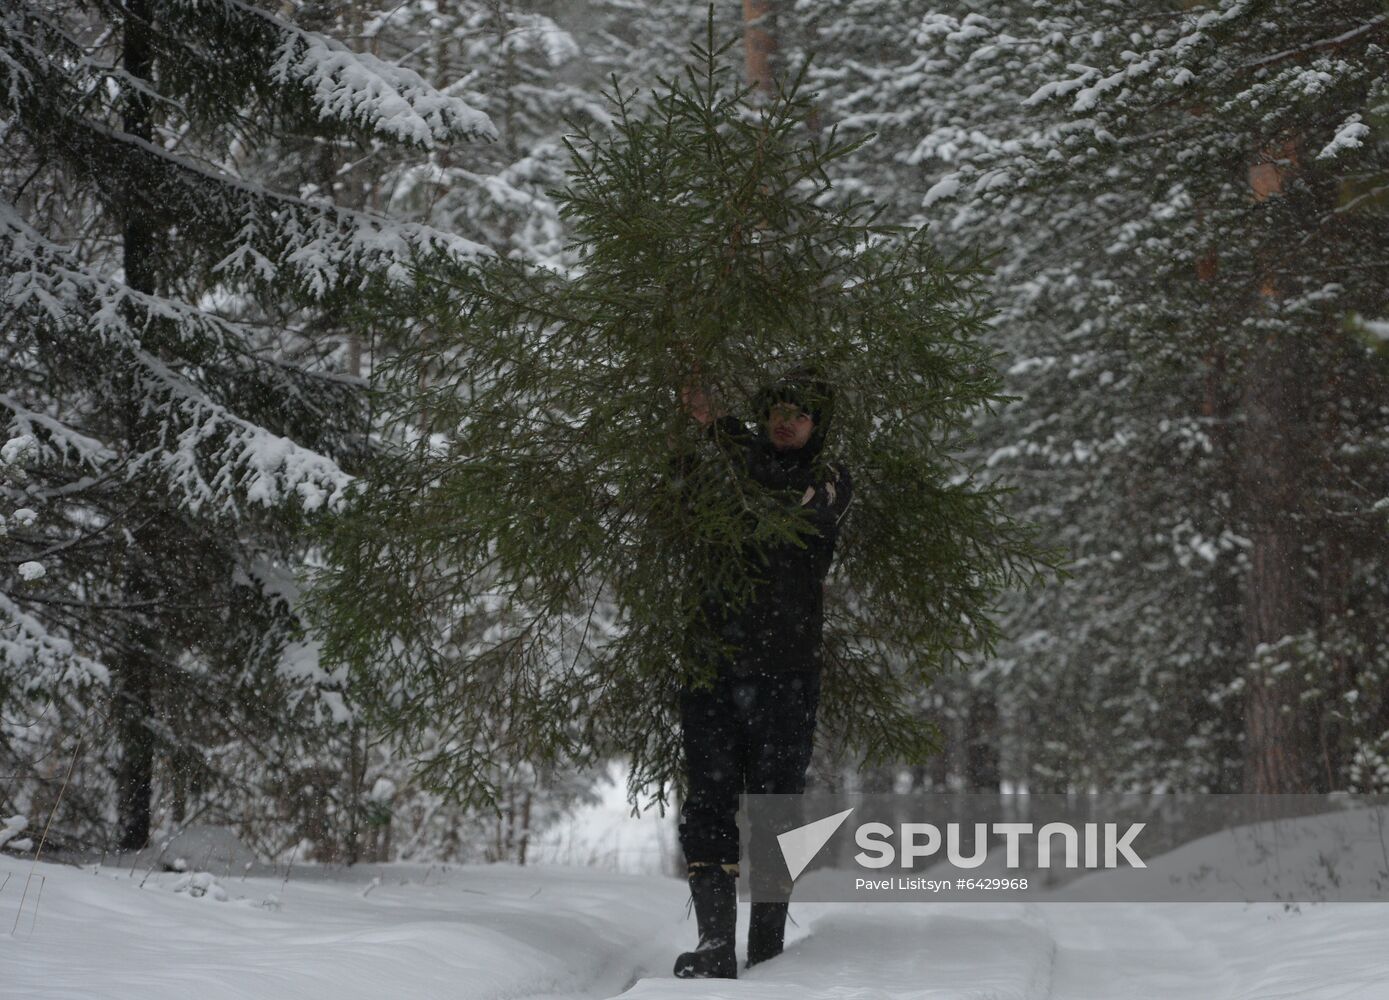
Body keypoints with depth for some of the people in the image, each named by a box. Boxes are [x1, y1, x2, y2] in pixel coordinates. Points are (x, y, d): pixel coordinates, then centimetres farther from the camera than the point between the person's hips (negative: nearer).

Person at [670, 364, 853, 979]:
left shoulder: (829, 481, 6)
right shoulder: (725, 472, 16)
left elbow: (788, 498, -10)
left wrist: (719, 427, -11)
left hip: (785, 674, -2)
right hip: (711, 668, 2)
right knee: (708, 804, -6)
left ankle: (768, 952, 7)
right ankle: (715, 948, -6)